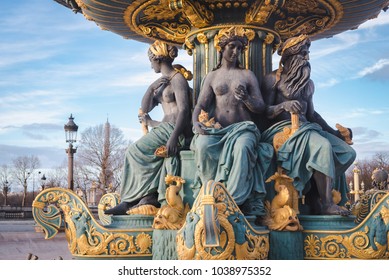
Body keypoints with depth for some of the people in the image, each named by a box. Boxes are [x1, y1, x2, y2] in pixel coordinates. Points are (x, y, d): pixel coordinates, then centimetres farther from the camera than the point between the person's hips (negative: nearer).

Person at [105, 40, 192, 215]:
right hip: (164, 128, 8)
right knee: (136, 152, -13)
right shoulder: (162, 83, 23)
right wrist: (151, 88, 4)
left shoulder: (178, 79, -5)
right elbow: (145, 109, 21)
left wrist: (174, 137, -30)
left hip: (175, 129, -8)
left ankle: (130, 201, -15)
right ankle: (148, 197, -26)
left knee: (135, 151, -18)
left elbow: (184, 110, -17)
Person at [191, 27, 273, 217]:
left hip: (243, 128, -1)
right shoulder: (212, 76, 16)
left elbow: (261, 107, 8)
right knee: (203, 146, -35)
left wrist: (247, 99, -14)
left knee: (243, 147, -39)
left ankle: (235, 199, -36)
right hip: (217, 129, 1)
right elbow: (200, 106, 7)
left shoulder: (247, 75, 14)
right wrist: (196, 122, -16)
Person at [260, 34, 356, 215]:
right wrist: (284, 105, -24)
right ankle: (326, 204, -29)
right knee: (322, 146, -34)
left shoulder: (308, 83, 23)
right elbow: (265, 111, -4)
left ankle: (315, 198, -21)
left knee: (347, 152, -12)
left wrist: (335, 132, 16)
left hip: (306, 129, 8)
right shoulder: (273, 78, 3)